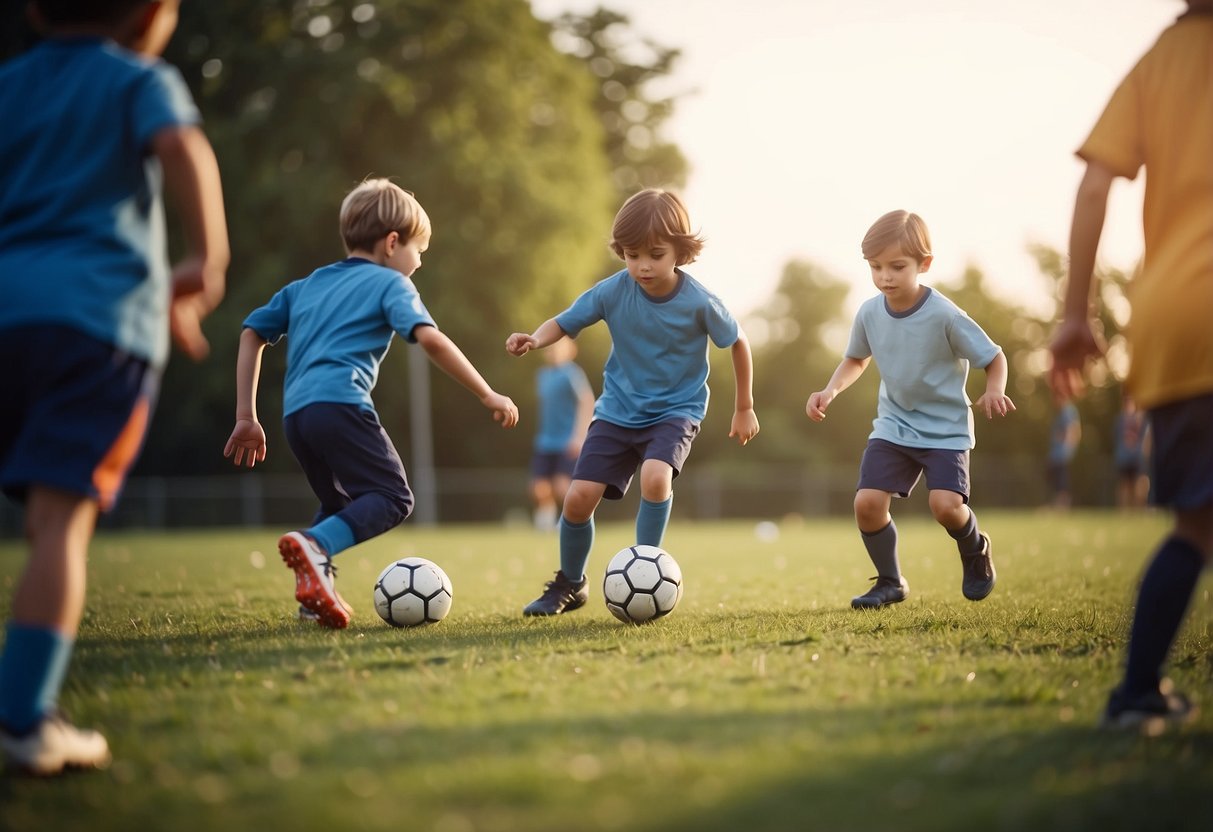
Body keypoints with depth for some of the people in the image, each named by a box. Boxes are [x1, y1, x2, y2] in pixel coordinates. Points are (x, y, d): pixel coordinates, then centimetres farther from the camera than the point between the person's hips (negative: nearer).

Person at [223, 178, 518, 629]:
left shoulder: (304, 286, 30)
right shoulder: (390, 283, 10)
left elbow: (252, 332, 26)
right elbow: (430, 339, -6)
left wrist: (246, 417, 25)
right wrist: (488, 395, -4)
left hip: (294, 411, 7)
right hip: (341, 402, -7)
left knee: (342, 506, 24)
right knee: (392, 498, -7)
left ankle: (315, 587, 4)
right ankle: (312, 544, -29)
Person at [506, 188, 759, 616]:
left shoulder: (699, 302, -17)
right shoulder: (613, 291, -13)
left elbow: (737, 341, -1)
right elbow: (564, 323, -5)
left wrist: (744, 408, 7)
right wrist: (535, 339, -29)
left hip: (677, 409, -2)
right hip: (618, 409, 2)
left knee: (655, 477, -32)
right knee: (579, 497, -7)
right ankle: (570, 584, 19)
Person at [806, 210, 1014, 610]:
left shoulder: (944, 315, -20)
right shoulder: (869, 313, -6)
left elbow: (994, 357, -9)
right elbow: (856, 359, 15)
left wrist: (994, 391, -29)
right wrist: (830, 390, -2)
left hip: (945, 428, -4)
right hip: (893, 425, 4)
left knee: (946, 505, -22)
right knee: (867, 502, -12)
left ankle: (975, 550, 14)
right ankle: (890, 582, 12)